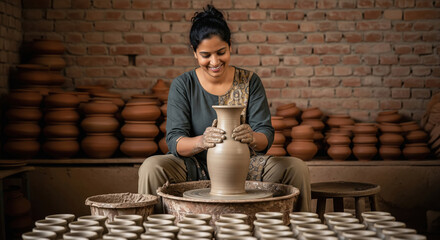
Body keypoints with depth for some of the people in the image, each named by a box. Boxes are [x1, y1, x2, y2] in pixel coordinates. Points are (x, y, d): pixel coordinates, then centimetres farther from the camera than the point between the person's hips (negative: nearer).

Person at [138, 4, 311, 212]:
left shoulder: (250, 82, 1)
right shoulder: (182, 86, -3)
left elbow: (266, 135, -6)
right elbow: (174, 141, -12)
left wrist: (252, 138, -32)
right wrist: (202, 141, -35)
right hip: (197, 168, -1)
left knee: (296, 168, -21)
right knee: (152, 167, -30)